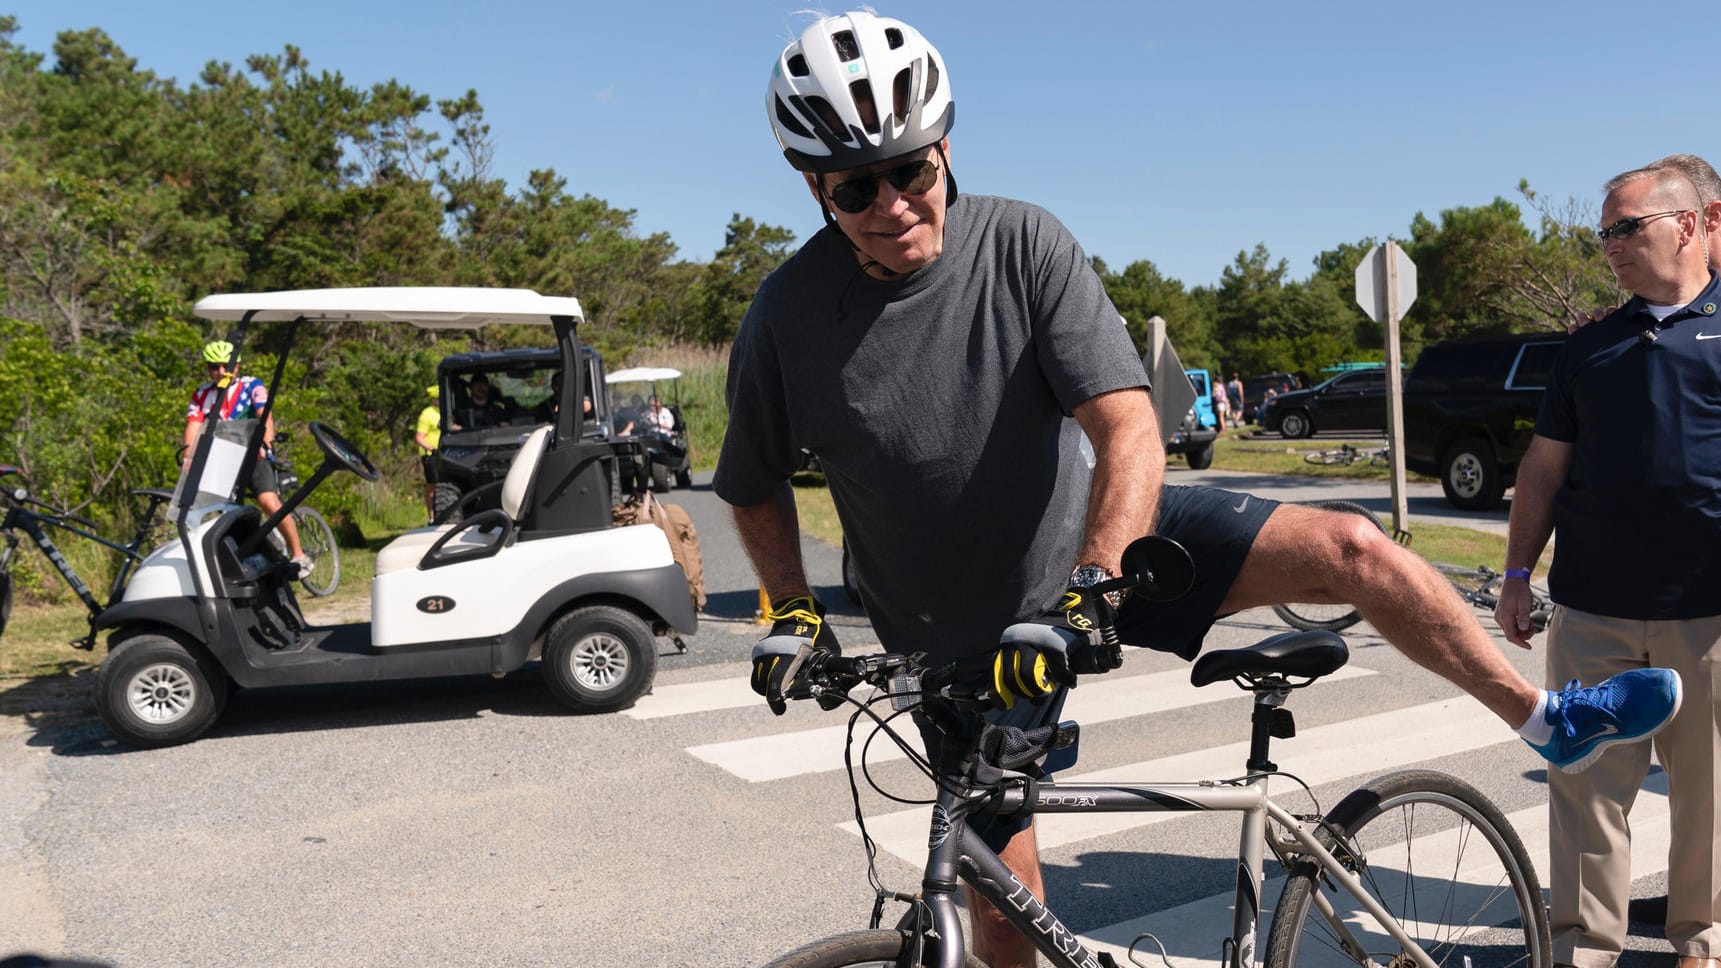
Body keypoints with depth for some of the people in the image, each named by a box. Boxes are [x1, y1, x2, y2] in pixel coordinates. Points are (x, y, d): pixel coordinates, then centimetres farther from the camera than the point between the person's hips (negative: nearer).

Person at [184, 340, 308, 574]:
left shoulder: (252, 386, -2)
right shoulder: (201, 395, 7)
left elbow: (266, 415, -18)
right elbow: (194, 426, -7)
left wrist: (266, 443, -38)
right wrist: (187, 459, -25)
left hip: (253, 456, -4)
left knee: (269, 502, -24)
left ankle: (298, 554, -13)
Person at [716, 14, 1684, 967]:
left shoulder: (1022, 242, -17)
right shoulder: (790, 315, -16)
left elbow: (1133, 432, -24)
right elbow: (756, 489, 1)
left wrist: (1087, 592, -36)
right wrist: (793, 614, -10)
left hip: (1098, 542, 1)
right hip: (964, 641, 0)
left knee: (1350, 547, -12)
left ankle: (1547, 716, 12)